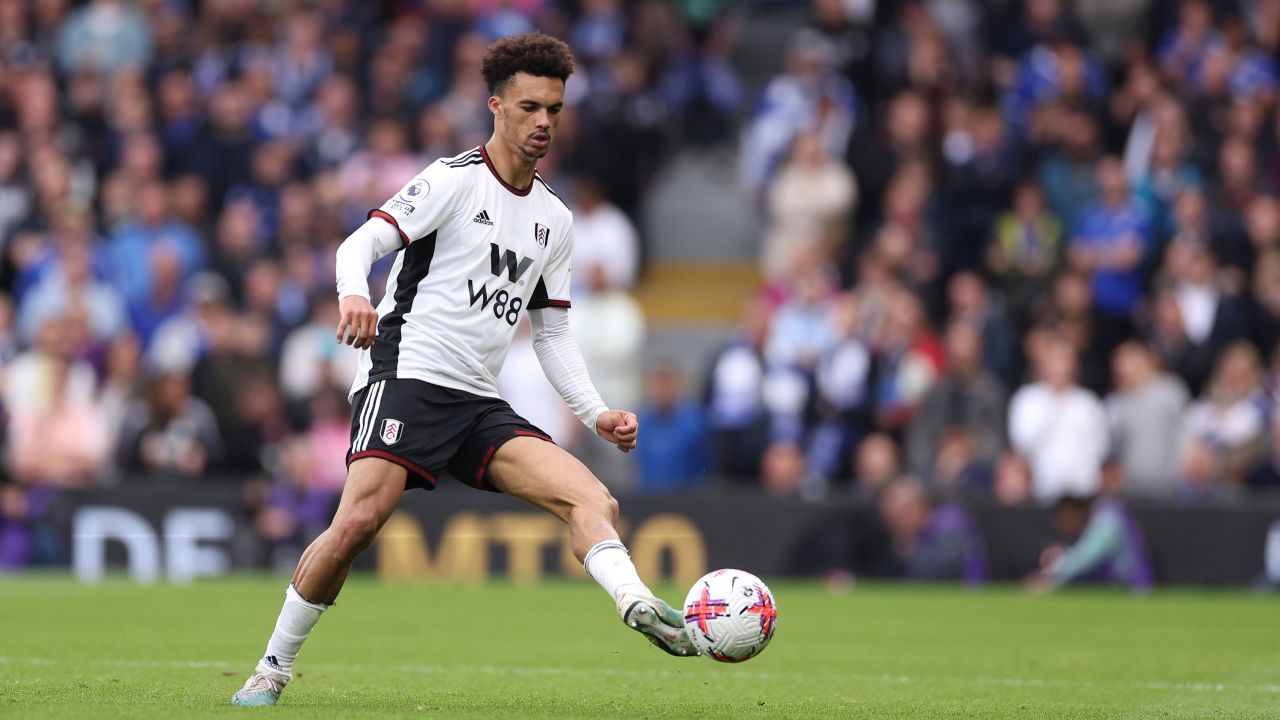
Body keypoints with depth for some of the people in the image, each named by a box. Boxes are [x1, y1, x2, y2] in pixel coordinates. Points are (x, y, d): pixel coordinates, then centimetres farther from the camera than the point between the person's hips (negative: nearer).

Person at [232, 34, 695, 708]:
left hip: (481, 406, 7)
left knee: (593, 499, -14)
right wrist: (354, 294, -34)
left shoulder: (555, 219, 17)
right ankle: (273, 668, -8)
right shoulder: (454, 180, -3)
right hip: (405, 375, -7)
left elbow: (551, 331, 23)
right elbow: (360, 243, -11)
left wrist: (595, 413, 10)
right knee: (359, 521, -23)